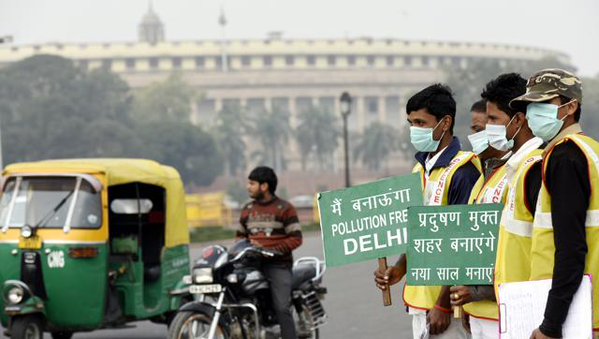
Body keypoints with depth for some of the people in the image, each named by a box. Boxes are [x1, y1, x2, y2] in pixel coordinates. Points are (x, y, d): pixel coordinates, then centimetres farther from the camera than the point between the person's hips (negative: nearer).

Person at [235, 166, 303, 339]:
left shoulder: (284, 208, 1)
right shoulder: (247, 209, 18)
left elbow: (295, 238, -4)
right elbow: (241, 234, 24)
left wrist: (272, 251, -15)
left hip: (278, 265, -5)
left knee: (282, 308, -16)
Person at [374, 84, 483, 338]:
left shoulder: (463, 171, -14)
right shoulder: (420, 169, 15)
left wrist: (443, 304, -17)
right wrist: (399, 269, 7)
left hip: (447, 299, -9)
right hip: (419, 299, 9)